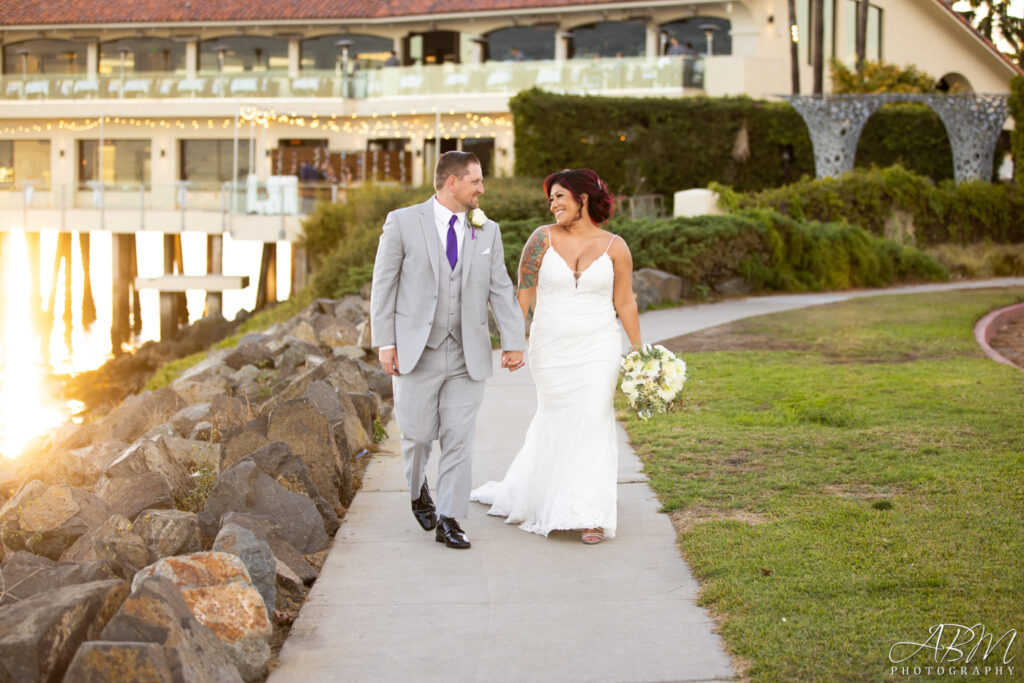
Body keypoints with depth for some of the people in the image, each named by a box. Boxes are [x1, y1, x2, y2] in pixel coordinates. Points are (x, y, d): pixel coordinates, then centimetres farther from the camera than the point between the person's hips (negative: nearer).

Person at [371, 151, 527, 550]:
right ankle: (419, 491, 34)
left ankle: (448, 521, 7)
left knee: (459, 439, -1)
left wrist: (513, 343, -6)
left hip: (467, 356, 2)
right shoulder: (403, 223, -1)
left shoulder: (488, 232, 8)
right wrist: (384, 343, -7)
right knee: (418, 435, 3)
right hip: (416, 352, -2)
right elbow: (383, 285, -1)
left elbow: (500, 289, 4)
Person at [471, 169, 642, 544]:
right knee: (554, 422, 10)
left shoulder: (614, 246, 0)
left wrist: (639, 353, 4)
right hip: (551, 350, 1)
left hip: (598, 349, 0)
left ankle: (590, 514, -3)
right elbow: (524, 293, -1)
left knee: (593, 421, -8)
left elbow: (625, 303, 5)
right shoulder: (543, 238, -2)